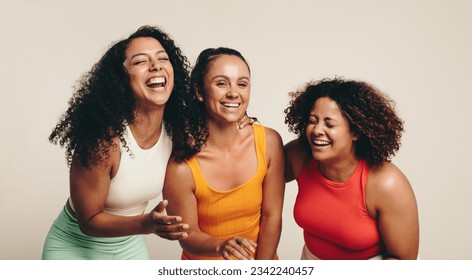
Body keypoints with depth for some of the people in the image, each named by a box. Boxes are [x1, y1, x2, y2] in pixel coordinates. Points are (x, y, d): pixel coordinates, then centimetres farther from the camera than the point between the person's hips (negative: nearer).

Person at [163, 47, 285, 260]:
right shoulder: (181, 167, -25)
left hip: (261, 261, 2)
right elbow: (189, 235, -14)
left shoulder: (269, 142, -19)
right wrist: (220, 246, -32)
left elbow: (271, 216, -12)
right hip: (205, 271, -2)